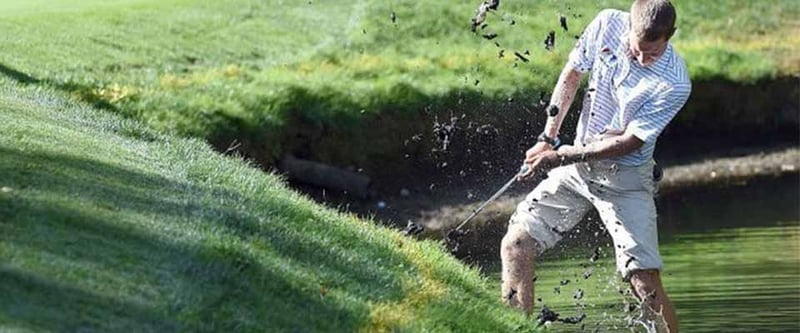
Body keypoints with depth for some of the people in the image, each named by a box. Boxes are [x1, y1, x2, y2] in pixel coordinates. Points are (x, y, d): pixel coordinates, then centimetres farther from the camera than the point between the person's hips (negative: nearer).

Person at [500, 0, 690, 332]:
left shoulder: (674, 84, -22)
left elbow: (629, 142, -19)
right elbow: (571, 74, 7)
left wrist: (561, 157, -19)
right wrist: (548, 139, 1)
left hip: (625, 179, -5)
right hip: (576, 165, 5)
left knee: (646, 284, -16)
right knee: (515, 246, -4)